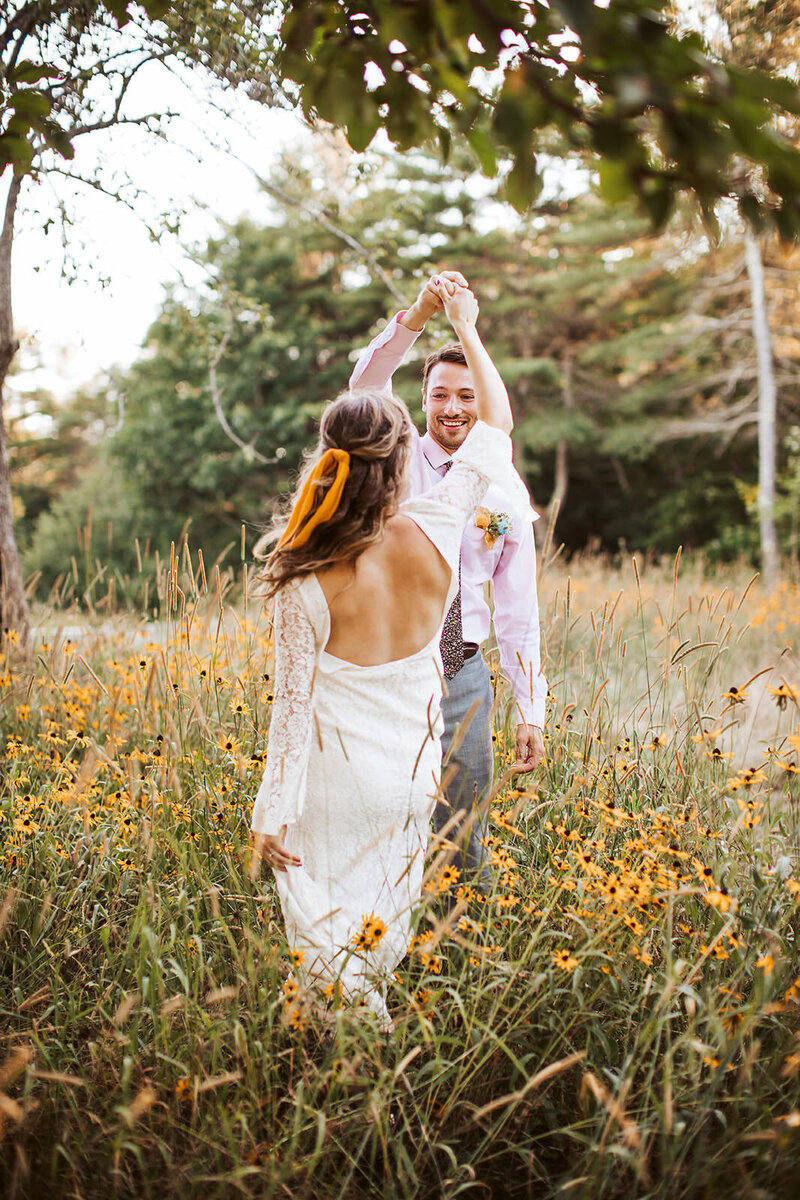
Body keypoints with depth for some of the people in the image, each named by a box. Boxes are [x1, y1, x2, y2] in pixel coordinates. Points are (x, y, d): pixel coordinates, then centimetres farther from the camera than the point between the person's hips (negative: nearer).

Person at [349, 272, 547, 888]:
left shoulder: (506, 494, 3)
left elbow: (518, 612, 5)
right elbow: (366, 387, -22)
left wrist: (531, 713, 0)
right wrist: (418, 314, -39)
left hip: (463, 676, 2)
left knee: (465, 841, 9)